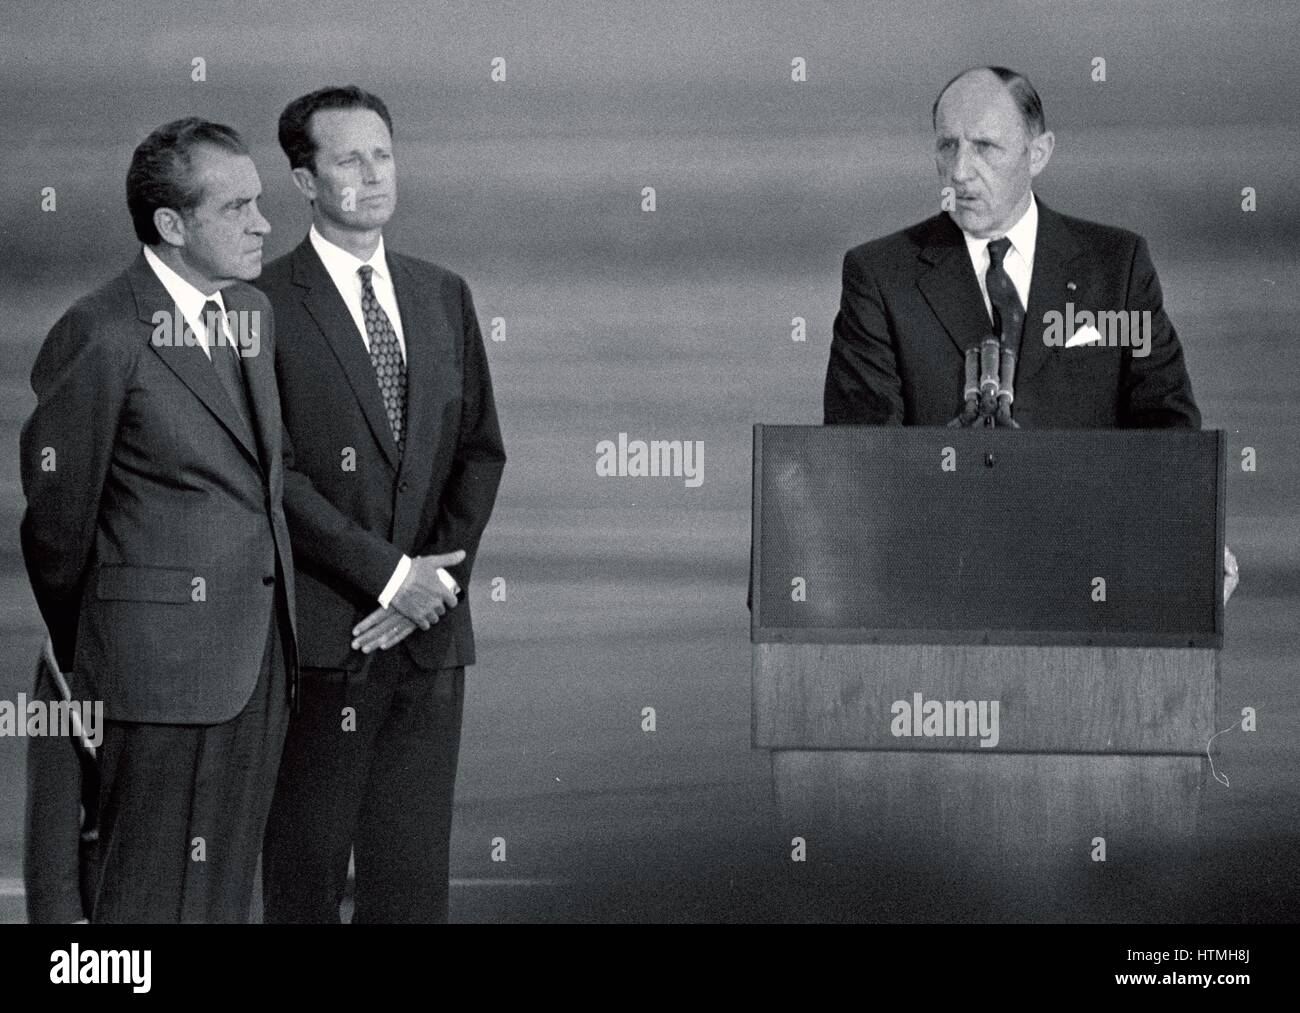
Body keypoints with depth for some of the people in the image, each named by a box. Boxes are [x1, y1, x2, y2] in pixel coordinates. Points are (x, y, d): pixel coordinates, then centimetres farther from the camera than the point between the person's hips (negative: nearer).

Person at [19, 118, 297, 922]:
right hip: (165, 659, -7)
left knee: (228, 890, 12)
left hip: (262, 650, 7)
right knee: (156, 894, -4)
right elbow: (57, 518, -6)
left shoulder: (255, 312, 11)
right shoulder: (102, 336, -14)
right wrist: (85, 659, 5)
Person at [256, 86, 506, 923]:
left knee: (415, 867, 6)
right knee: (308, 862, 0)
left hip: (432, 631, 5)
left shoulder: (444, 297, 14)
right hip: (322, 633, -5)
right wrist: (388, 574, -13)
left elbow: (481, 451, 13)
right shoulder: (268, 305, -5)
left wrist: (440, 576, -2)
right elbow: (273, 471, -10)